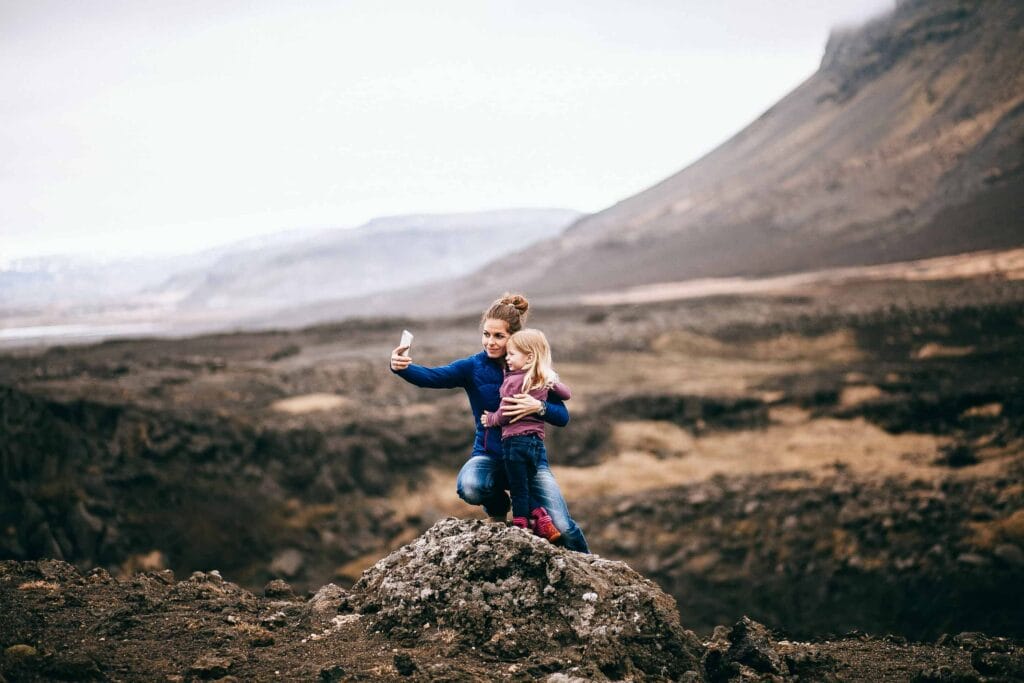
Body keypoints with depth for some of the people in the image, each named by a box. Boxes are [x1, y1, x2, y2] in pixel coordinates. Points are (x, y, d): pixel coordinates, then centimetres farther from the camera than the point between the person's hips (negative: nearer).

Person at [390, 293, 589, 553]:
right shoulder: (473, 367, -5)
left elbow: (563, 417, -4)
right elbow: (431, 377, -22)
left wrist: (538, 407, -25)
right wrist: (402, 367, -42)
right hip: (489, 456, 0)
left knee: (563, 528, -15)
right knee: (469, 487, -35)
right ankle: (498, 507, 3)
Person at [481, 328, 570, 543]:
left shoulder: (513, 381, -10)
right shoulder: (546, 379, 9)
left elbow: (504, 415, -8)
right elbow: (567, 393, 23)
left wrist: (489, 419, 11)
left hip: (515, 440, -7)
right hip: (537, 442, 7)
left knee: (518, 489, 0)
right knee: (526, 487, 16)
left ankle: (520, 526, 1)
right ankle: (543, 521, 4)